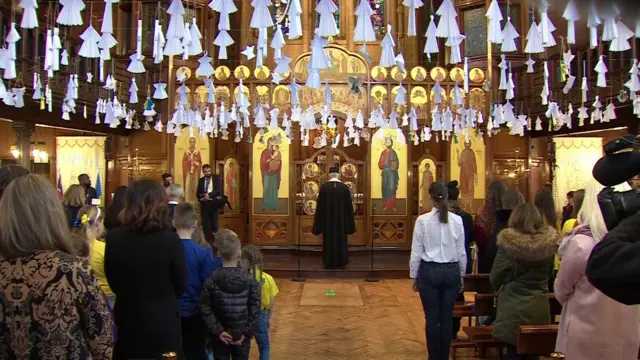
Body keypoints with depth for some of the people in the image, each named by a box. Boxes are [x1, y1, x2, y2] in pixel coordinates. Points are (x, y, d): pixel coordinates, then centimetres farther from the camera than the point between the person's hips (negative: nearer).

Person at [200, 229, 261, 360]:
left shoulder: (211, 281, -10)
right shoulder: (250, 281, -9)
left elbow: (205, 309, -11)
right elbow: (255, 309, -9)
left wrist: (217, 330, -8)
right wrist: (247, 332, -5)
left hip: (220, 335, 0)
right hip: (242, 334, 1)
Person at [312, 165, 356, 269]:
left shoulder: (324, 187, -8)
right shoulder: (344, 187, -6)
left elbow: (320, 206, -6)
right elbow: (349, 206, -2)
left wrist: (318, 224, 2)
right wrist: (350, 224, 7)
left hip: (327, 219, 0)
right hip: (341, 218, 0)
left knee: (329, 240, 9)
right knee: (341, 240, 10)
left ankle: (329, 263, 12)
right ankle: (341, 263, 13)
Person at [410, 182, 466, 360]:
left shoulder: (422, 220, -9)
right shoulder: (457, 220, -3)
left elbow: (416, 252, -6)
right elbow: (461, 252, 3)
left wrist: (414, 276, 5)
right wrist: (461, 275, 15)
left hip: (429, 271, -2)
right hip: (451, 271, 2)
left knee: (432, 318, 6)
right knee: (447, 317, 10)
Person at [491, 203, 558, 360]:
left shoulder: (508, 241, -14)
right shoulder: (549, 241, -4)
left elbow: (495, 276, -8)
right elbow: (549, 271, 12)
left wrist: (501, 289, 13)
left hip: (513, 305, -3)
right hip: (539, 304, 4)